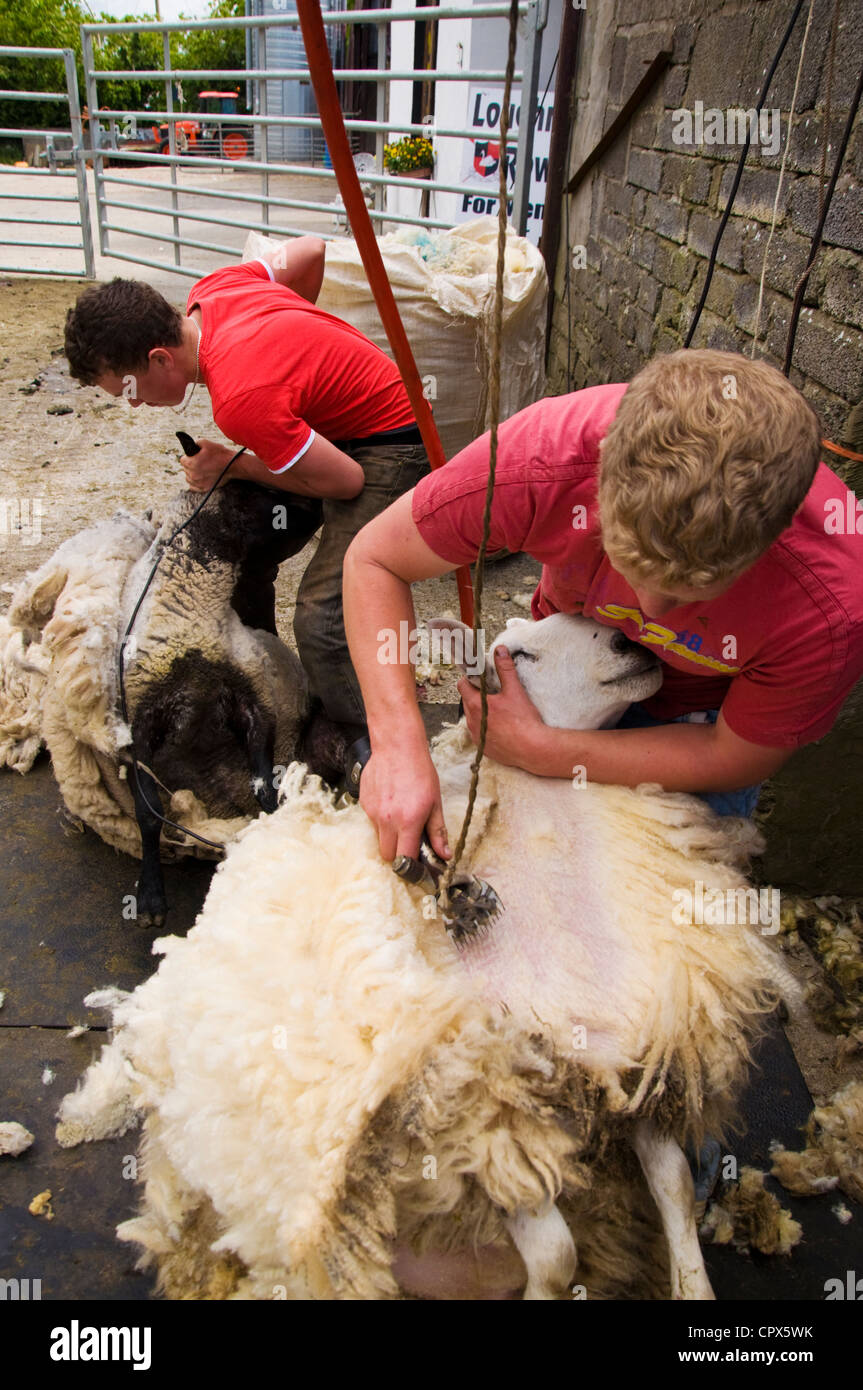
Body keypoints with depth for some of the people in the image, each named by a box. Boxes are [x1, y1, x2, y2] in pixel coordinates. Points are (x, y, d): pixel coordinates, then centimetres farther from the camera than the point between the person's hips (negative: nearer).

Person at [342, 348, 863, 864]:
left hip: (706, 704, -1)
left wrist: (537, 749, -30)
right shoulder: (543, 455, -41)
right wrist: (399, 745, -41)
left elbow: (734, 759, -23)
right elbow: (374, 557, -27)